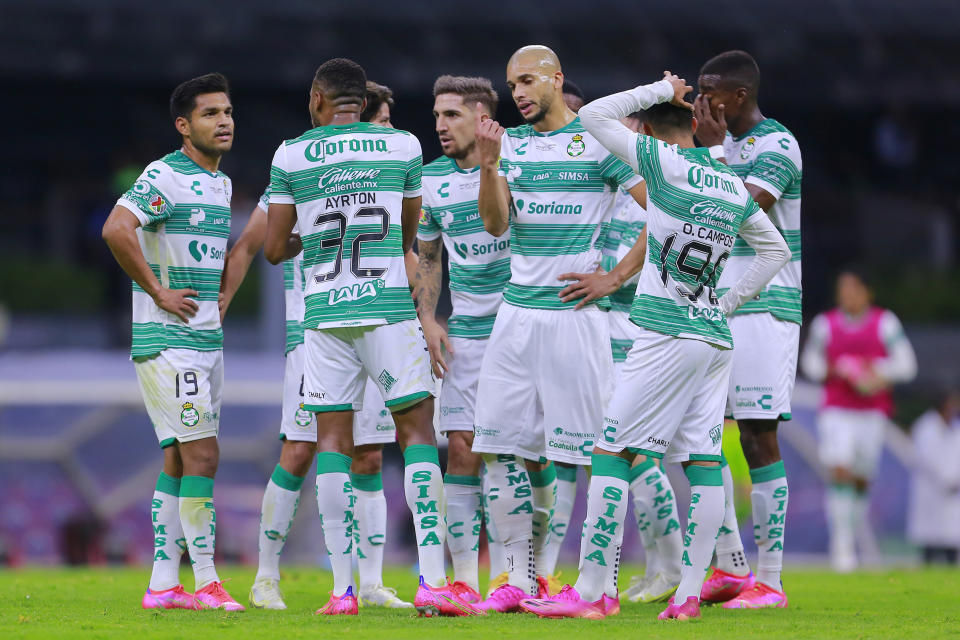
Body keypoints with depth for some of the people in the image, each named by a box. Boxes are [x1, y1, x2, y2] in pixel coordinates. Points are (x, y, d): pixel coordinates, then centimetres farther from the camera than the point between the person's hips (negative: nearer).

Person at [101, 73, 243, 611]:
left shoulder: (221, 183, 15)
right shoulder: (165, 176, -13)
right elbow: (116, 229, -26)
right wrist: (158, 292, -20)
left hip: (208, 339, 9)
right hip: (169, 341, -9)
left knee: (180, 461, 8)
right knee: (201, 456, -11)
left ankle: (164, 583, 10)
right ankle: (206, 580, -7)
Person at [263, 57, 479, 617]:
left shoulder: (291, 156, 4)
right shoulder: (403, 146, 6)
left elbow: (275, 250, 8)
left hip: (325, 310, 1)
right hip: (389, 303, -1)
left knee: (333, 438, 5)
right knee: (417, 429, 0)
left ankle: (342, 588, 0)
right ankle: (432, 579, -11)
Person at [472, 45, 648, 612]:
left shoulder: (599, 139, -4)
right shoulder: (512, 142, 13)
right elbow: (496, 224, 5)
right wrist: (489, 164, -10)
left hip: (575, 309, -6)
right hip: (518, 307, 6)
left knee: (577, 447, -7)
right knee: (503, 443, 2)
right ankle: (521, 575, 9)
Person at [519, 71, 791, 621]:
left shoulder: (664, 163, -6)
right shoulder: (734, 186, 13)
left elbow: (594, 116, -1)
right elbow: (776, 250, 25)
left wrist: (661, 89, 6)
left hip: (667, 336, -7)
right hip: (716, 338, 7)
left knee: (612, 451, -3)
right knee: (703, 460, 5)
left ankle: (591, 591, -6)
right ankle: (689, 594, 1)